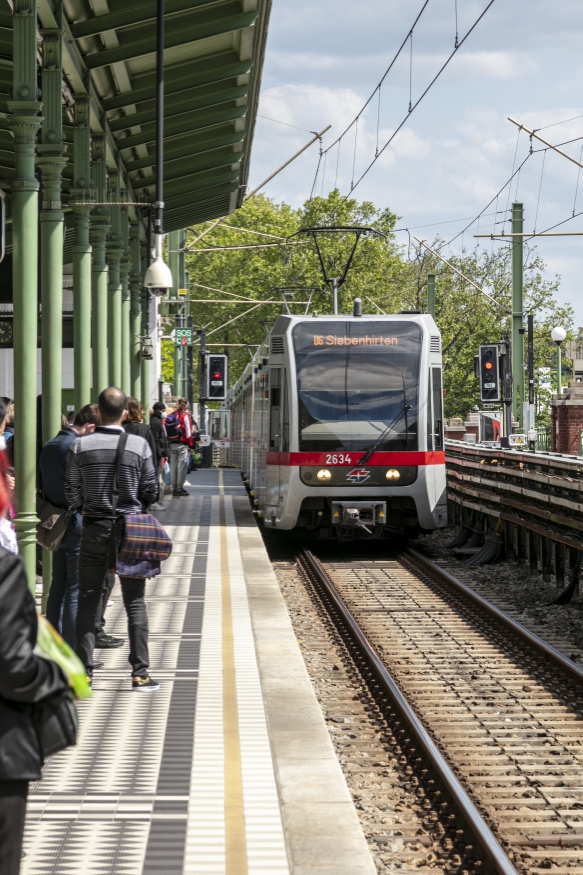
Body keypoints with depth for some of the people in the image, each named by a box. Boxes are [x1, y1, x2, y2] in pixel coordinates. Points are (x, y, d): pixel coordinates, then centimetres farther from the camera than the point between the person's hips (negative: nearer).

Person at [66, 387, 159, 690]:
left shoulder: (80, 446, -6)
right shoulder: (139, 445, -8)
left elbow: (72, 494, -3)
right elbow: (150, 492, -2)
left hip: (93, 530, 0)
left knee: (87, 602, 8)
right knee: (135, 603, 7)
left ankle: (84, 671, 7)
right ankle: (140, 672, 6)